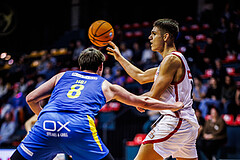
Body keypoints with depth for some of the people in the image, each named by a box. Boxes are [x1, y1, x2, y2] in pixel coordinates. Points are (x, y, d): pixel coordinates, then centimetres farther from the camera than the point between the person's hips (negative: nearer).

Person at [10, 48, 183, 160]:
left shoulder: (62, 76, 32)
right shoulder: (107, 86, 30)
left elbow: (31, 99, 26)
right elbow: (143, 102, 38)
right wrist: (175, 106, 52)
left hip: (47, 123, 1)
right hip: (80, 127, -1)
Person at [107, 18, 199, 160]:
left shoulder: (171, 59, -11)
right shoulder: (177, 58, 20)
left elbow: (153, 96, -14)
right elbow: (141, 77, 29)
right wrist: (119, 58, 33)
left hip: (175, 120, -10)